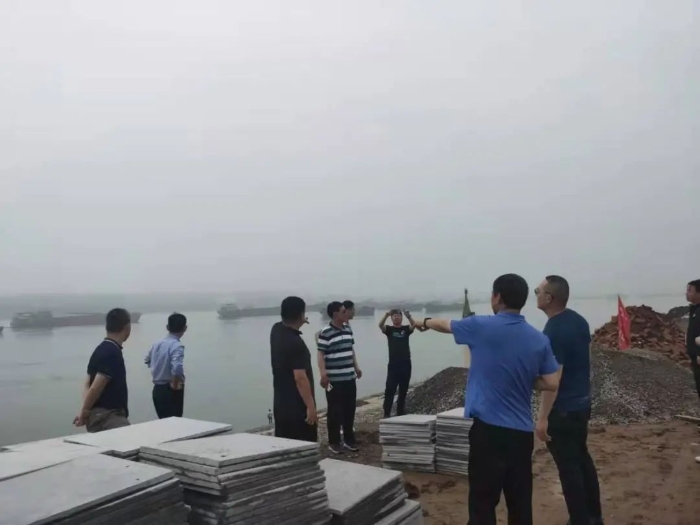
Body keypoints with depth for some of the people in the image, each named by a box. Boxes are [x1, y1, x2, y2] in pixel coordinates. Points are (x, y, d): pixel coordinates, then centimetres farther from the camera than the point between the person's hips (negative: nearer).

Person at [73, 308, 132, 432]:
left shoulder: (102, 349, 15)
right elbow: (96, 387, -19)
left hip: (101, 415, 10)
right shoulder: (113, 352, -16)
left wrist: (85, 411, 0)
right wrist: (84, 412, -6)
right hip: (106, 415, -10)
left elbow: (88, 384, 12)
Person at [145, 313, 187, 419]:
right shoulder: (177, 346, -19)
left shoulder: (157, 344, 6)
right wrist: (175, 384, -18)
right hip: (170, 390, -8)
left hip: (157, 389, 8)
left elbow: (147, 360, 24)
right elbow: (177, 368, -34)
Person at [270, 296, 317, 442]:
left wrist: (298, 324, 21)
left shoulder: (276, 330, 3)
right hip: (298, 407, -9)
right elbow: (300, 378, -25)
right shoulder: (295, 343, -23)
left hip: (280, 404, 9)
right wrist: (310, 406, -22)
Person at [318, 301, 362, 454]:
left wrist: (356, 367, 21)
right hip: (334, 380, -7)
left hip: (350, 378, 7)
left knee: (350, 410, 13)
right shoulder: (325, 333, -12)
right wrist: (323, 374, -23)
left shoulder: (348, 329, 9)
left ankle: (349, 439, 26)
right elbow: (321, 354, -14)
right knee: (335, 412, 1)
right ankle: (334, 442, 13)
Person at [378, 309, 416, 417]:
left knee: (403, 390, 9)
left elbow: (413, 325, -13)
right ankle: (386, 413, -1)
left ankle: (400, 412, 20)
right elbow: (380, 325, -16)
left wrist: (409, 316, -35)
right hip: (393, 364, -2)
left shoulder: (406, 329, 9)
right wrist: (386, 315, -36)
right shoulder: (389, 329, 5)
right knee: (390, 389, -5)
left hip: (405, 363, 2)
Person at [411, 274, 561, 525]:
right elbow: (551, 384, 2)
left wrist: (423, 323, 33)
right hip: (522, 431, 5)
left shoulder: (480, 326, -7)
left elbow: (445, 325, 12)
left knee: (483, 503, 2)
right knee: (520, 503, 13)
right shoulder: (540, 339, 3)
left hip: (489, 429, -4)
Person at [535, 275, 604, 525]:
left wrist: (543, 417, -19)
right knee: (582, 458, 20)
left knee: (568, 467, 2)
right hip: (582, 403, 9)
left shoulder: (553, 331, -23)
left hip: (562, 410, -9)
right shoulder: (579, 320, 4)